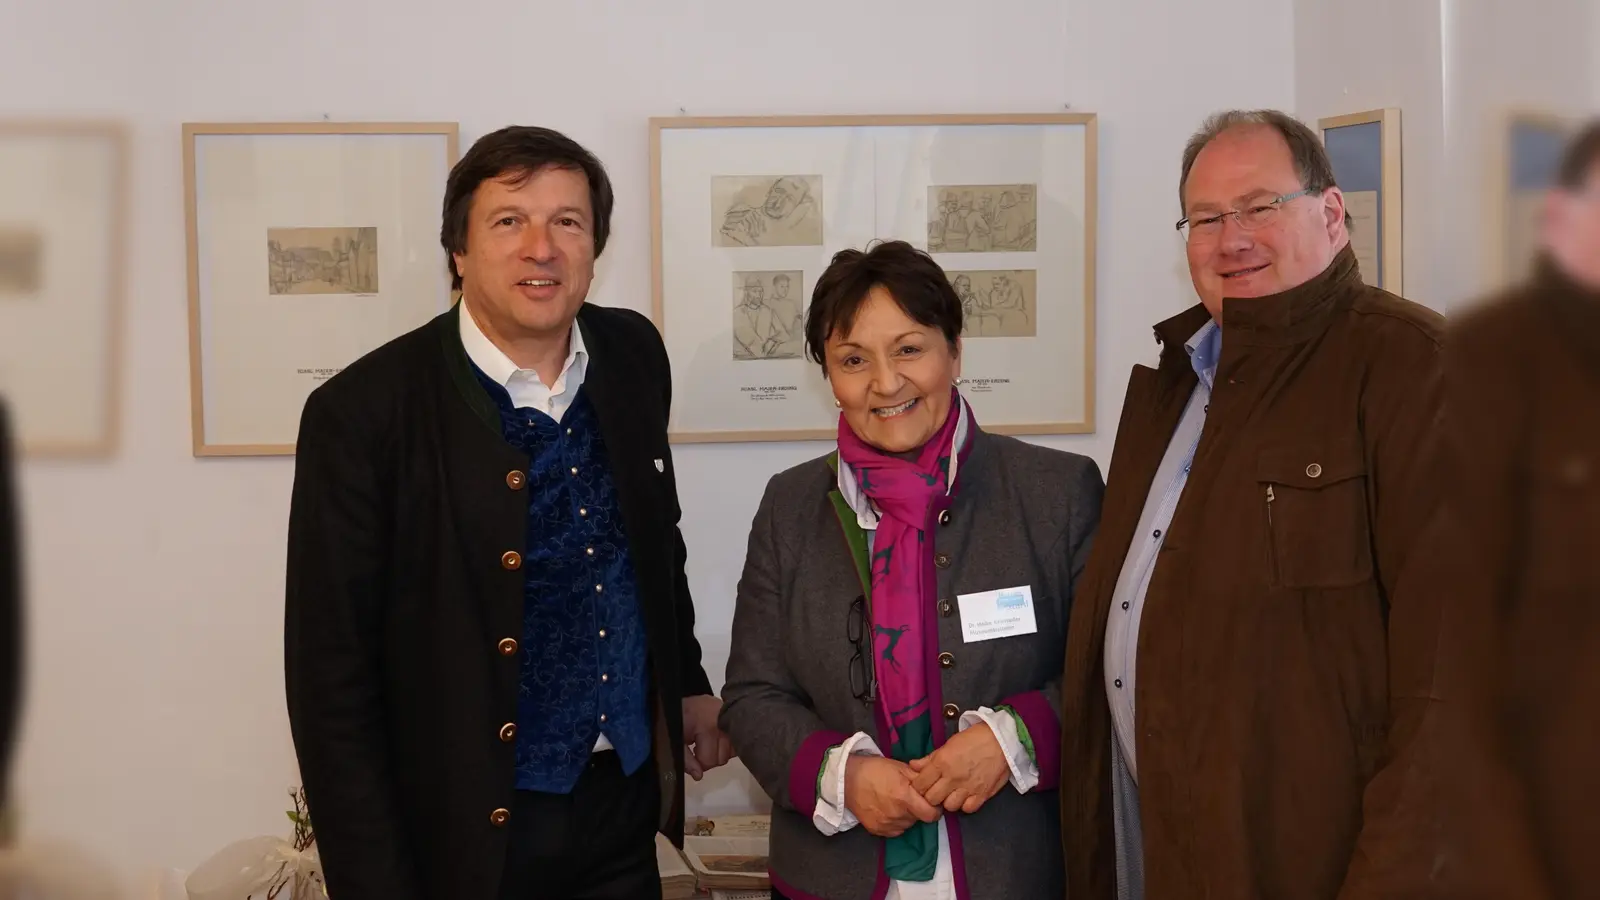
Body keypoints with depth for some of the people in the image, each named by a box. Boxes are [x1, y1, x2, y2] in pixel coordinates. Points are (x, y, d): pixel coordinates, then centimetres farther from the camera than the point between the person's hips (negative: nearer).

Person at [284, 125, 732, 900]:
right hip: (470, 833, -5)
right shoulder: (362, 413, -16)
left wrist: (686, 681, 18)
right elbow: (331, 677, -14)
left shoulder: (634, 354, -1)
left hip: (624, 810, 5)